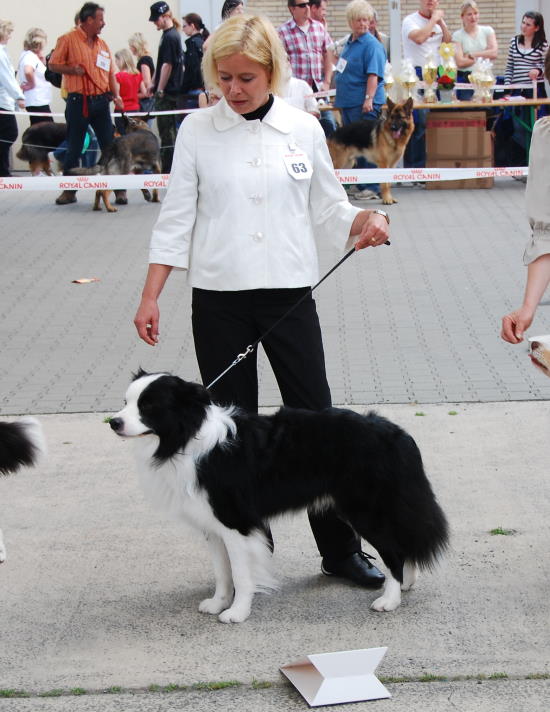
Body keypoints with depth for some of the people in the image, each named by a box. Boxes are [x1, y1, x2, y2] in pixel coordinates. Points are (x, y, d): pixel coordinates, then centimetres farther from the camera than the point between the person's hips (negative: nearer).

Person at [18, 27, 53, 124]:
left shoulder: (26, 55, 16)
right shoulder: (30, 56, -14)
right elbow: (28, 71, -34)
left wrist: (43, 62, 8)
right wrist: (32, 84, -18)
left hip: (39, 101, 10)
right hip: (37, 102, -10)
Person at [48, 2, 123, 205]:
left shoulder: (102, 44, 13)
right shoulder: (68, 40, -2)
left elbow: (110, 72, 16)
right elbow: (53, 64, -1)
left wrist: (116, 95, 4)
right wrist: (72, 70, -17)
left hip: (101, 100, 4)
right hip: (78, 102, -4)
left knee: (110, 146, 1)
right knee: (74, 148, 3)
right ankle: (69, 191, 13)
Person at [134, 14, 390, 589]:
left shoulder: (303, 129, 3)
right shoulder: (197, 130, 0)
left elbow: (327, 209, 9)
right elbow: (175, 219, 2)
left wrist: (363, 222, -13)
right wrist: (150, 297, -4)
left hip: (289, 294, 0)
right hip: (219, 299, 0)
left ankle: (341, 548, 13)